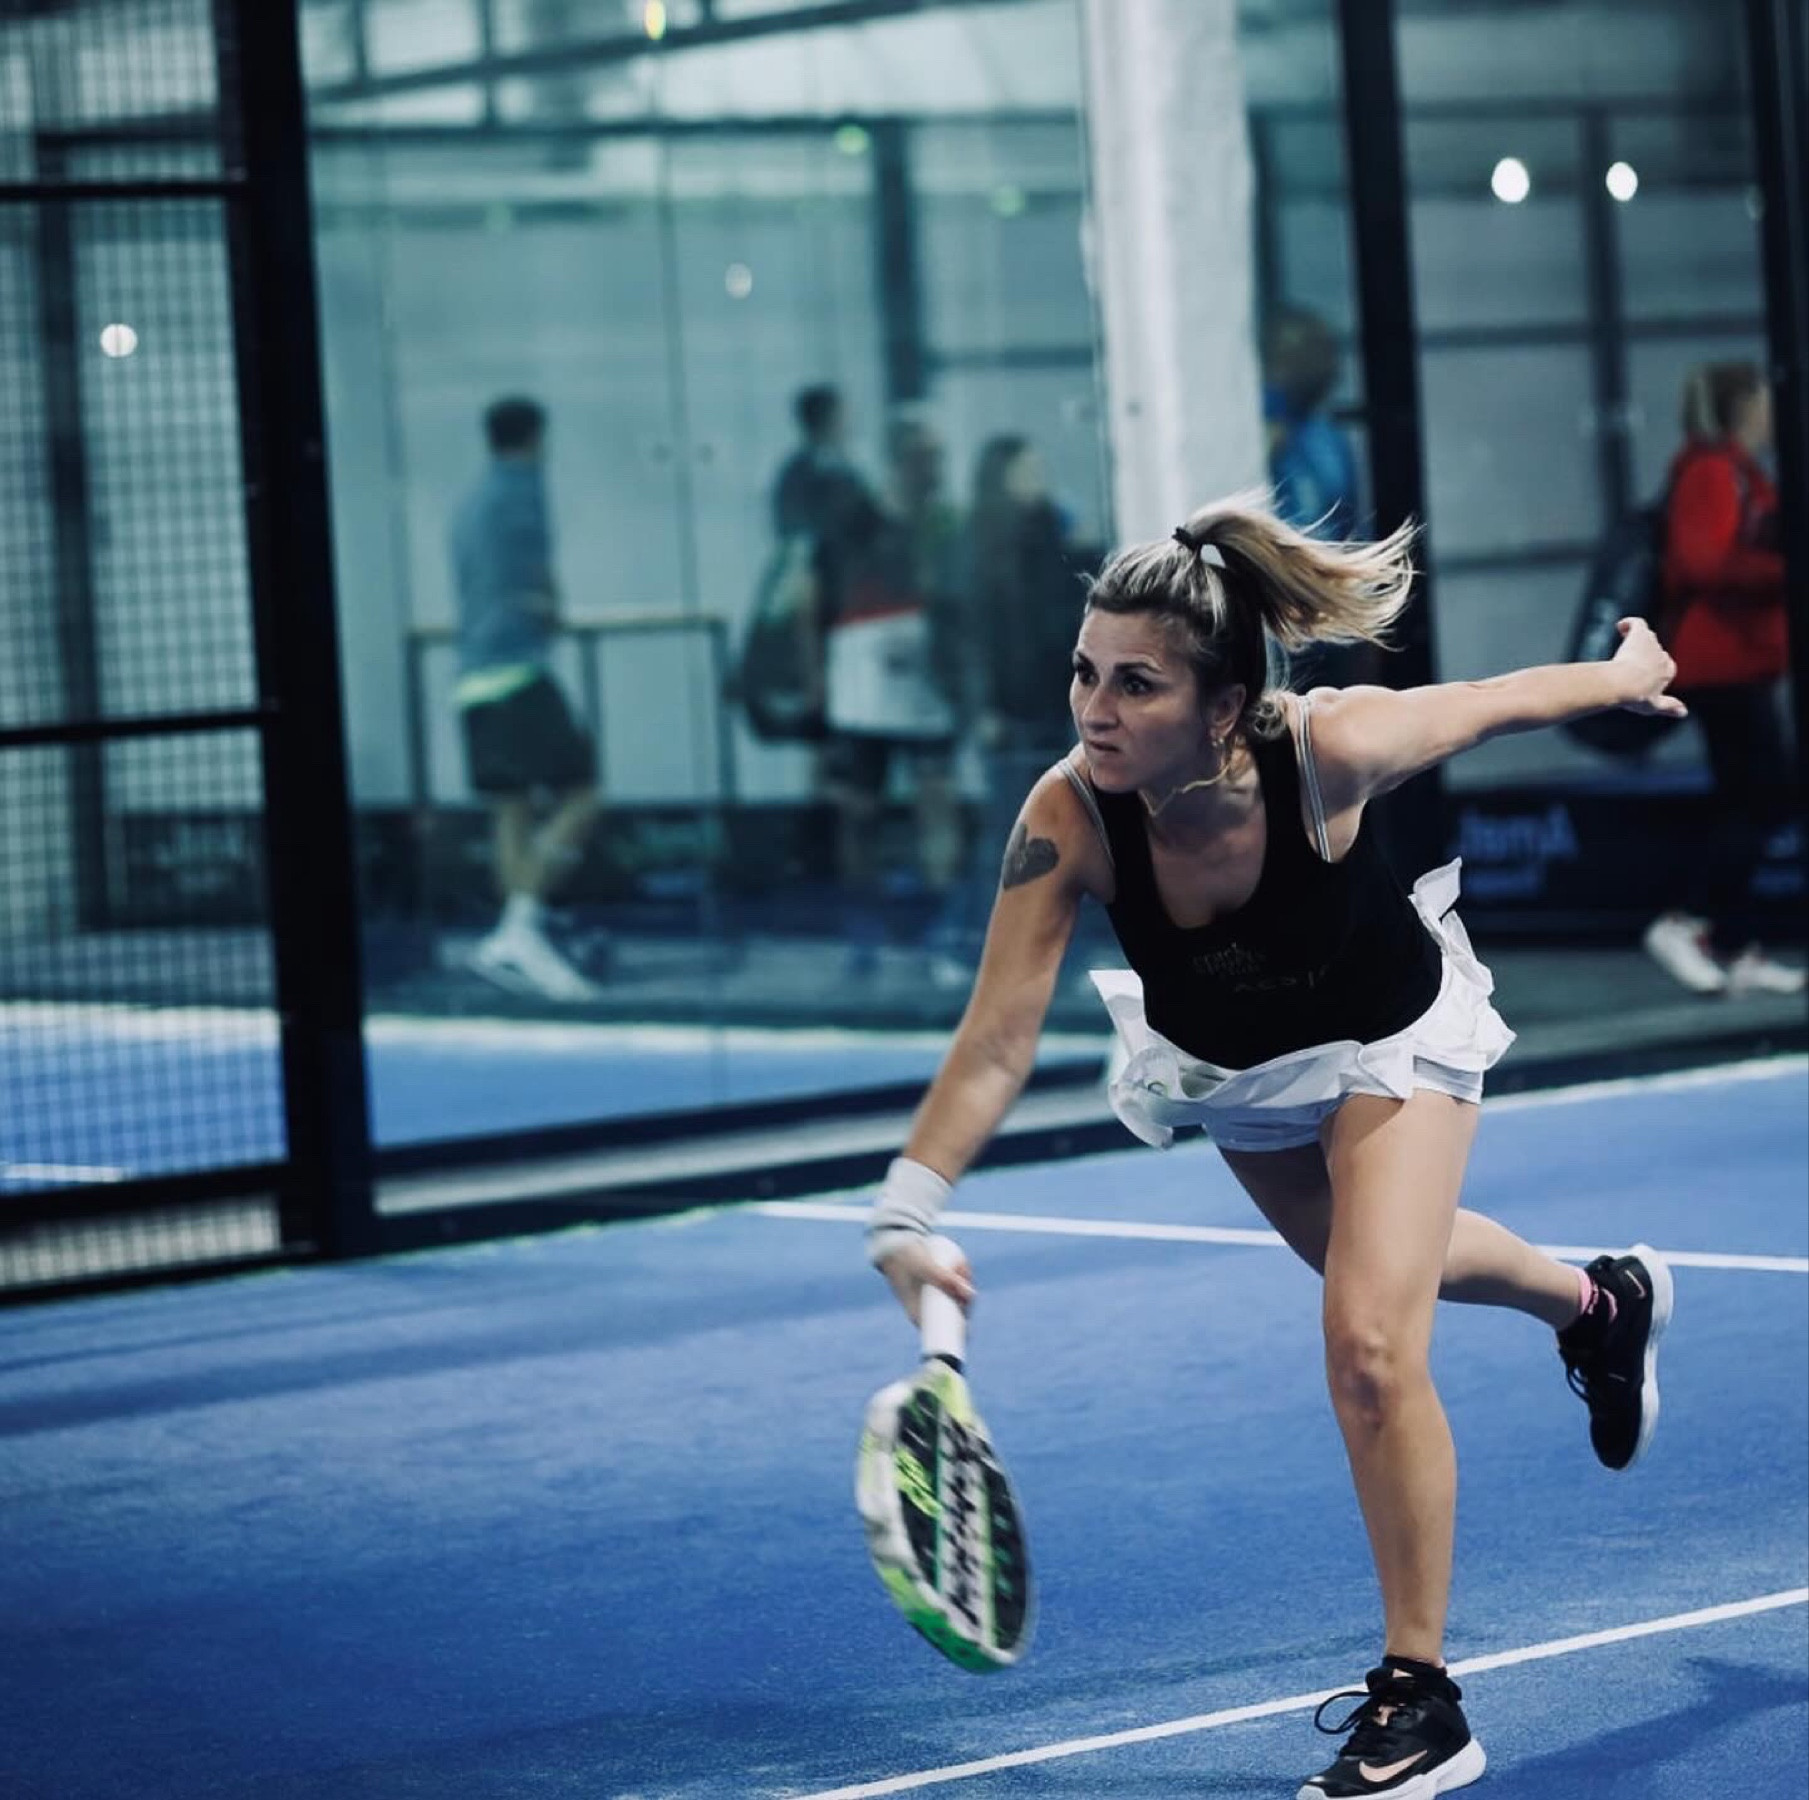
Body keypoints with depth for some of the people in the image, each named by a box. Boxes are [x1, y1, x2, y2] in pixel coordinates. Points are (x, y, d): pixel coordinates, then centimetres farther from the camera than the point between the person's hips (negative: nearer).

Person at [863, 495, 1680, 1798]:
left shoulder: (1328, 749, -41)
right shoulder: (1069, 820, -37)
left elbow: (1498, 703, -21)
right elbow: (997, 1041, -37)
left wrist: (1628, 673, -2)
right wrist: (907, 1215, -50)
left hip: (1394, 1034, -4)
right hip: (1225, 1065, 4)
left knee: (1371, 1346, -18)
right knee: (1383, 1264, 30)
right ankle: (1602, 1303, 64)